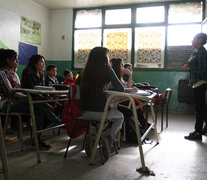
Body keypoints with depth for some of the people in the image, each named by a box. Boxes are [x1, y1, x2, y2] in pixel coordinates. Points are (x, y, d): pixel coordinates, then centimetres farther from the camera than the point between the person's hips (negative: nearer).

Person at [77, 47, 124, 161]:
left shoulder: (86, 71, 5)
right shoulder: (107, 70, -7)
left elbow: (77, 84, 21)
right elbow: (121, 88, -6)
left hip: (85, 112, 5)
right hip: (100, 111, -5)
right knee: (120, 117, 24)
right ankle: (109, 138, 1)